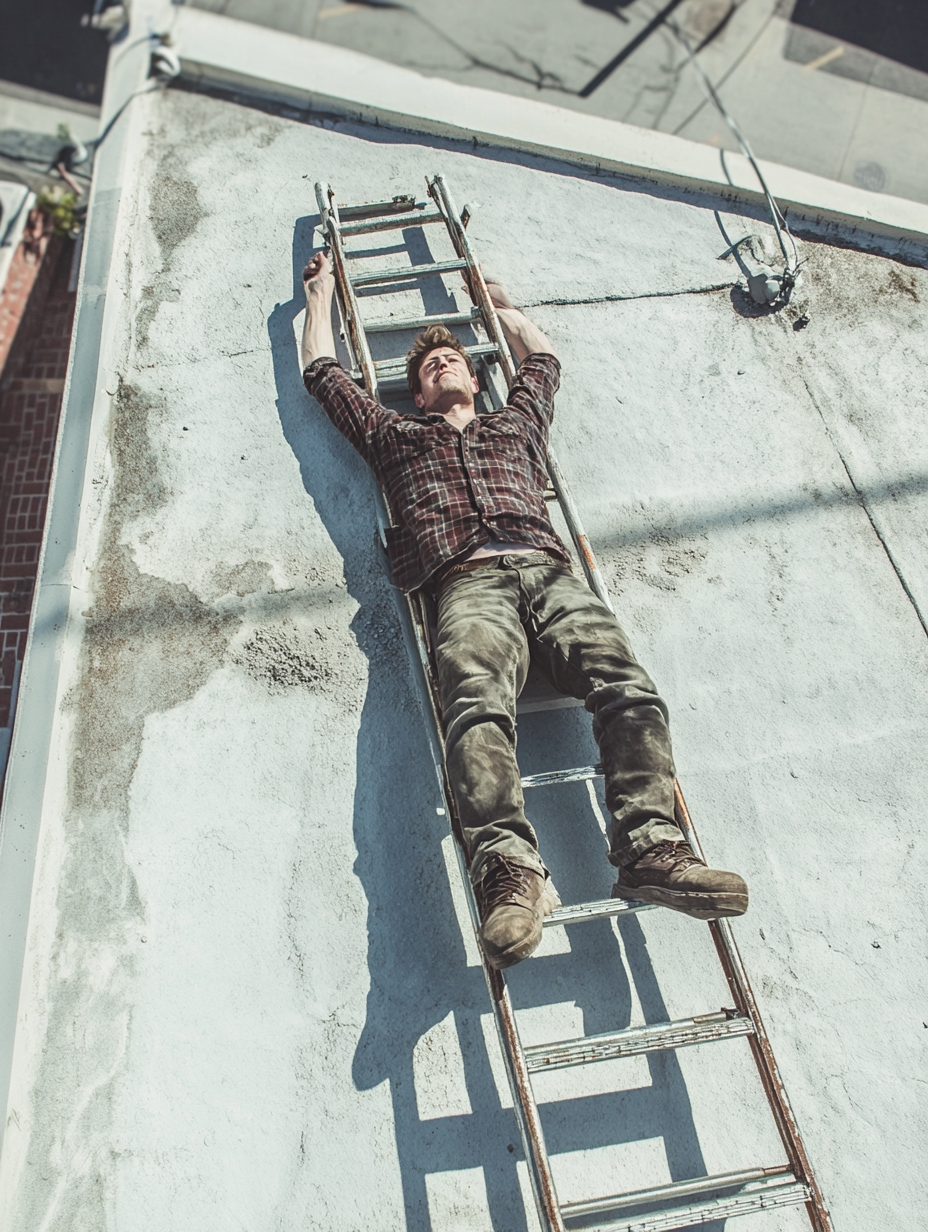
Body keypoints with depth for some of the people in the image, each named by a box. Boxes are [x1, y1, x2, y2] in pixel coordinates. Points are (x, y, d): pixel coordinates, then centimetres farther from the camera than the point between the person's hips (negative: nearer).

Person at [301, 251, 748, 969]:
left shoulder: (516, 423, 36)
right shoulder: (396, 435, 32)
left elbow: (542, 357, 56)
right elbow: (322, 370, 42)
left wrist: (499, 300, 70)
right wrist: (323, 289, 57)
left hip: (548, 570, 3)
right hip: (469, 582, -2)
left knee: (626, 685, -26)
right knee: (479, 704, -34)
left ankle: (651, 848, -35)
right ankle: (512, 871, -47)